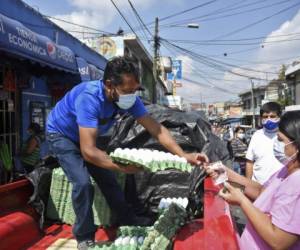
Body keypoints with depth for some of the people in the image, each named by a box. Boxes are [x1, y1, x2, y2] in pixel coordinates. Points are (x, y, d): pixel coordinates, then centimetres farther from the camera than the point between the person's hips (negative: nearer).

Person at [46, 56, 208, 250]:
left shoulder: (128, 97, -21)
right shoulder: (89, 97, -41)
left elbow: (156, 128, -20)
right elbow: (88, 152, -44)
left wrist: (183, 156, -27)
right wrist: (123, 167, -41)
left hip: (84, 137, 6)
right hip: (60, 134, -6)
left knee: (107, 178, 8)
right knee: (83, 182, -19)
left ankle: (127, 219, 28)